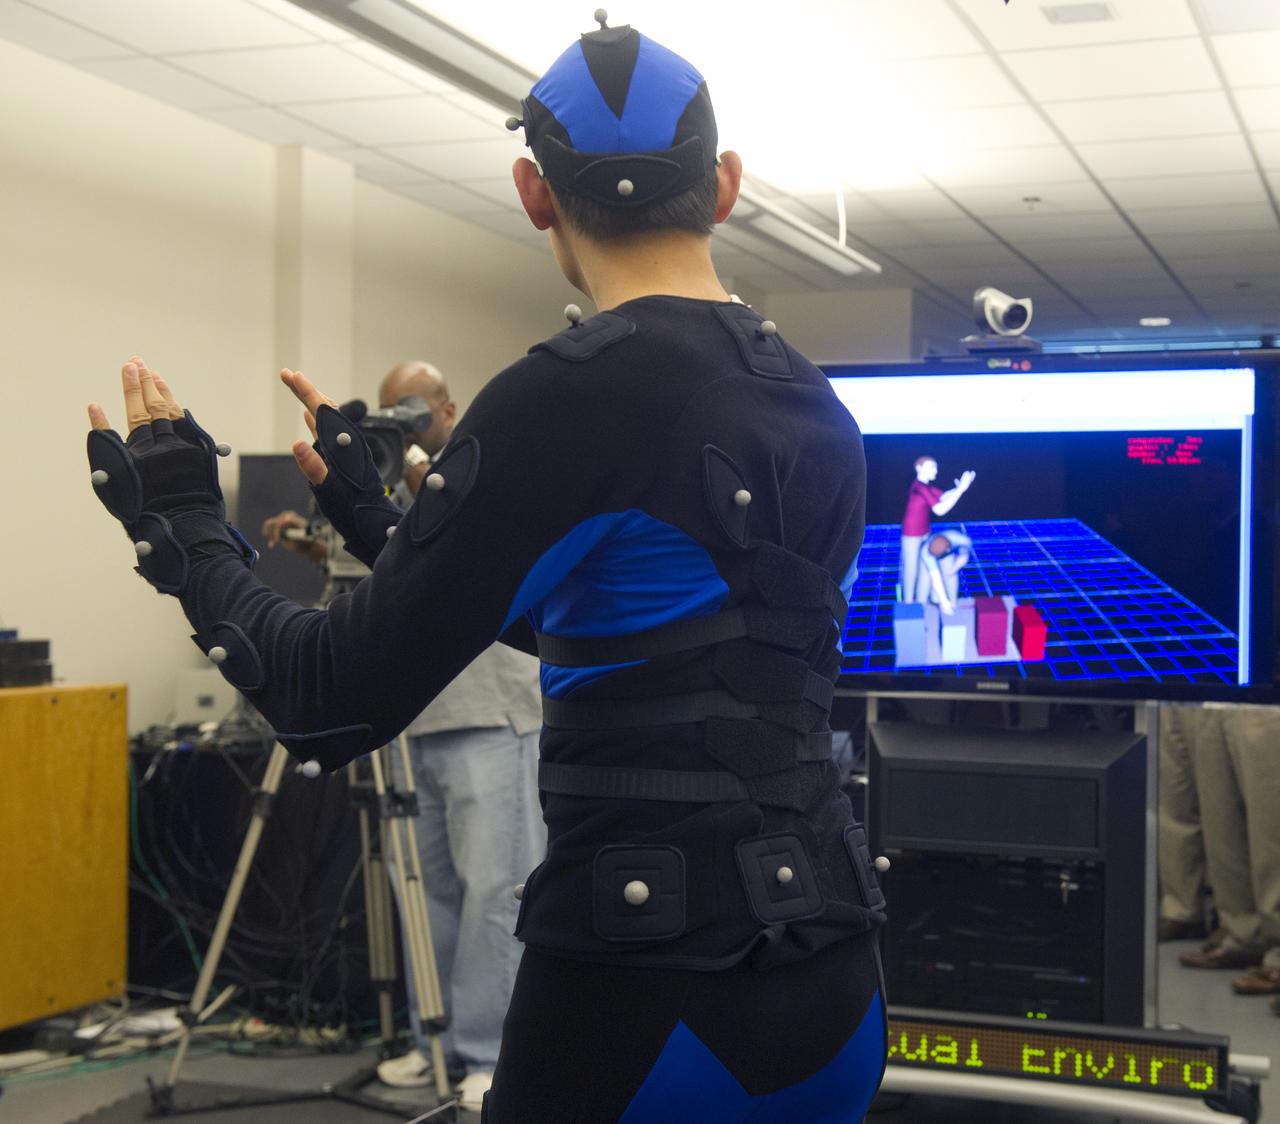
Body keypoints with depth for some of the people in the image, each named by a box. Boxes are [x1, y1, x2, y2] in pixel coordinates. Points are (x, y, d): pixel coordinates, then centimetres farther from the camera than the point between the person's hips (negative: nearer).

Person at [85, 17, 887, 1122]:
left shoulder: (570, 397, -15)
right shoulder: (821, 415, 8)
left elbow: (334, 705, -13)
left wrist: (186, 529, 4)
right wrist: (379, 523, 27)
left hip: (650, 992, -7)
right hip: (832, 974, 7)